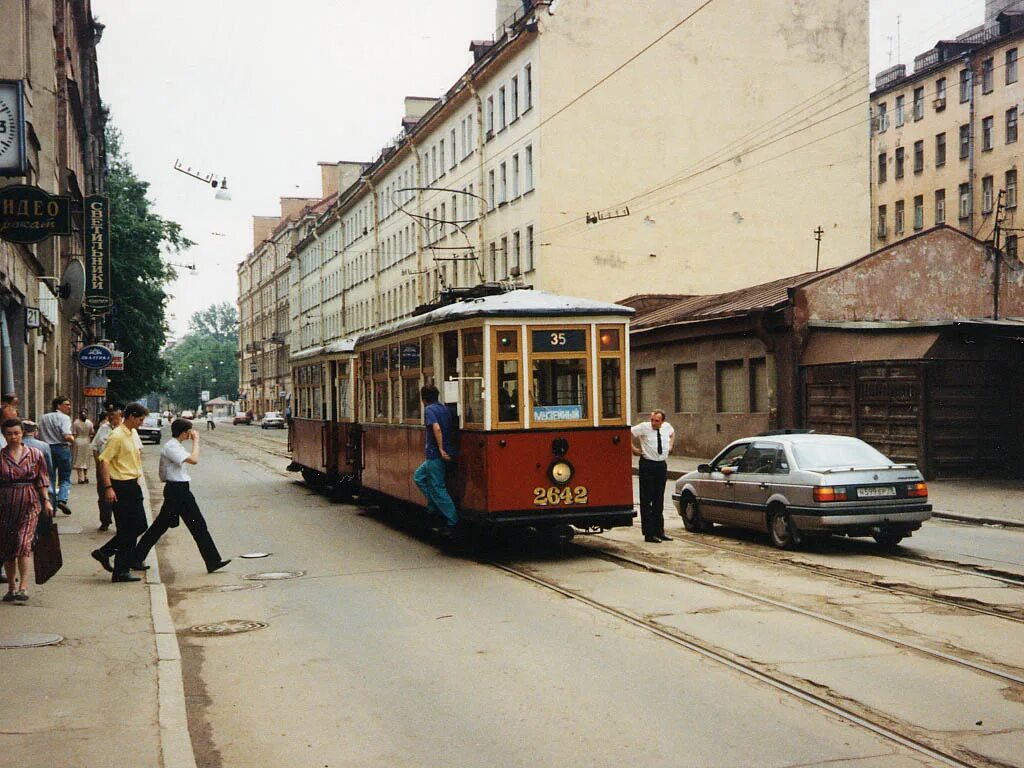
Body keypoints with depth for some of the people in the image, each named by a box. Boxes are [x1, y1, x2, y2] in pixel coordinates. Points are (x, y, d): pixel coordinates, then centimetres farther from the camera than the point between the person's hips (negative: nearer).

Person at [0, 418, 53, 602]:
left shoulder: (35, 454, 4)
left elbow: (42, 480, 9)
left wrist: (46, 500, 1)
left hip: (29, 504, -2)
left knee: (24, 542, -15)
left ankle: (23, 587, -18)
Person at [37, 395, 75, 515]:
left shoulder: (43, 418, 12)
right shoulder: (64, 417, -7)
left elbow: (38, 436, 10)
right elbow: (67, 436, -19)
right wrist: (72, 439, 1)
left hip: (47, 448, 5)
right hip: (62, 448, -5)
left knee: (50, 477, 12)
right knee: (65, 477, 5)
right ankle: (62, 500, -14)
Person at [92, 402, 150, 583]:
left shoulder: (133, 434, 13)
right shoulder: (117, 436, -16)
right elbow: (104, 461, -21)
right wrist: (108, 488, -24)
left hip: (133, 485, 9)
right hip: (121, 486, -9)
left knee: (138, 525, 13)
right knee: (126, 530, -5)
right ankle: (120, 571, 2)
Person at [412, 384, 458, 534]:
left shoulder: (429, 409, -11)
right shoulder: (444, 408, 13)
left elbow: (436, 428, -25)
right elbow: (452, 429, 15)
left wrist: (441, 449, -22)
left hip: (435, 454, -9)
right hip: (446, 453, 9)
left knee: (437, 487, -3)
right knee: (419, 476, 23)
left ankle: (452, 520, -2)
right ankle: (434, 506, 19)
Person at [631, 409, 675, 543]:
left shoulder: (667, 427, 4)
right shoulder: (644, 427, -11)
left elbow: (672, 433, 28)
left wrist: (670, 445, 14)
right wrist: (633, 449, -9)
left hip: (662, 465, 5)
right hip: (647, 465, -5)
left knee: (659, 500, 11)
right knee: (647, 500, -2)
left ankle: (659, 532, 19)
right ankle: (649, 533, 0)